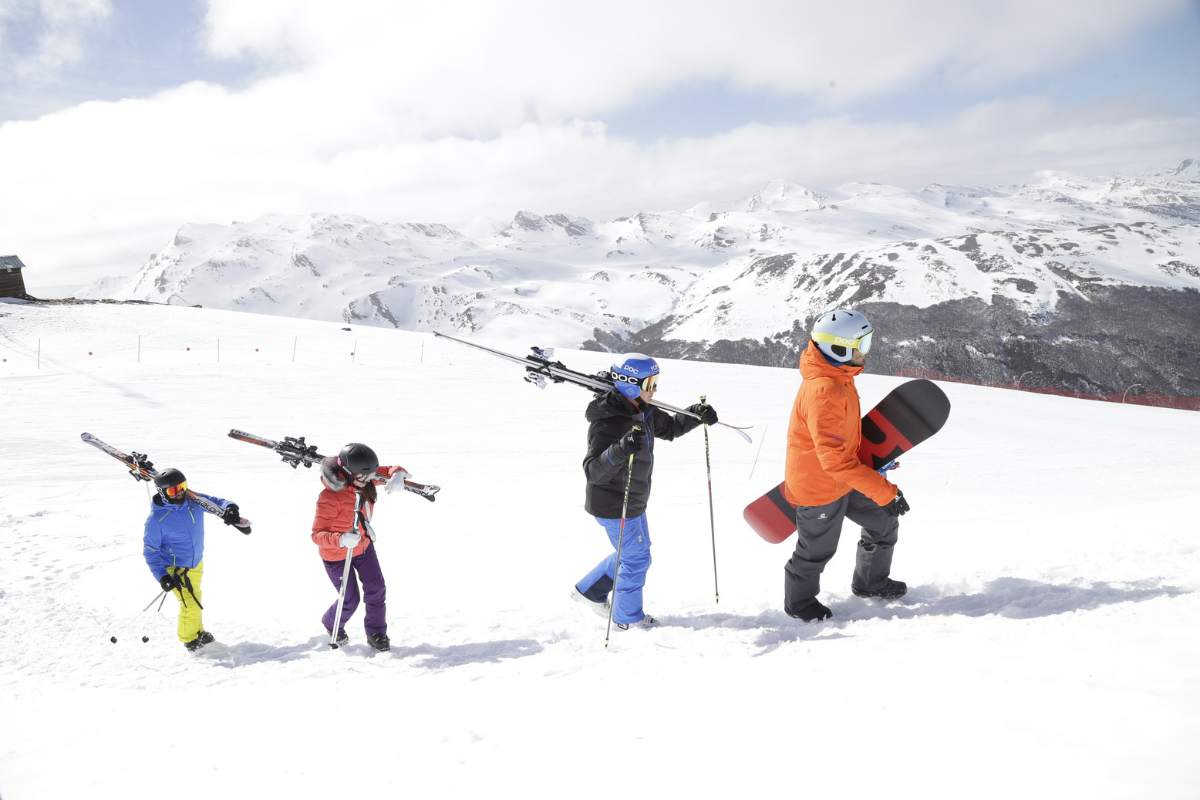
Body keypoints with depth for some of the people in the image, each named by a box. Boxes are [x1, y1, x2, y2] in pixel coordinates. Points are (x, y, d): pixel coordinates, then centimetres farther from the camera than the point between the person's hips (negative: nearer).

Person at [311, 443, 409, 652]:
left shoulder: (363, 477, -17)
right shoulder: (329, 497, -36)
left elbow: (394, 470, -8)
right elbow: (317, 534, -34)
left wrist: (397, 475, -34)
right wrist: (341, 540, -53)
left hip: (363, 545, 6)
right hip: (336, 554, -6)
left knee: (377, 589, 4)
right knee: (350, 600, 6)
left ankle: (376, 633, 26)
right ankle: (332, 625, 40)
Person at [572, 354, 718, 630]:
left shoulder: (643, 412, -1)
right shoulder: (607, 422, -29)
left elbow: (669, 427, 17)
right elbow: (594, 471, -35)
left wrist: (697, 414, 0)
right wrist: (619, 451, -53)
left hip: (633, 501, 9)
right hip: (613, 506, -9)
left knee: (634, 552, 24)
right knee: (636, 558, 5)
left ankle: (589, 590, 39)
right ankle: (628, 617, 26)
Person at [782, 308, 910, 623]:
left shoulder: (838, 378, -1)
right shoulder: (824, 391, -33)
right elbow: (835, 458, -35)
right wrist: (884, 490, -33)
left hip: (842, 479, 9)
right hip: (819, 488, -9)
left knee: (884, 523, 17)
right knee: (817, 550, 11)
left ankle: (870, 582, 39)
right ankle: (798, 602, 37)